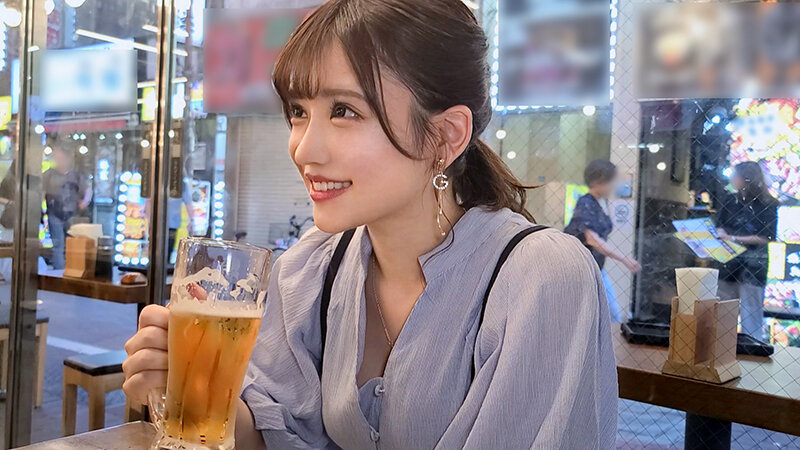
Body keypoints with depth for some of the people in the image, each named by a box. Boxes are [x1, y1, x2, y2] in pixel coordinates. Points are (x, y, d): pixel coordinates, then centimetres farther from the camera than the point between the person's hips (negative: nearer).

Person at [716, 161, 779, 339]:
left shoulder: (767, 205, -5)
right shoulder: (730, 201, 8)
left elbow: (766, 237, -9)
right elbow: (719, 227, 14)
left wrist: (734, 238, -13)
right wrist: (720, 233, -9)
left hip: (753, 265, -5)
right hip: (728, 262, 5)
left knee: (751, 316, -3)